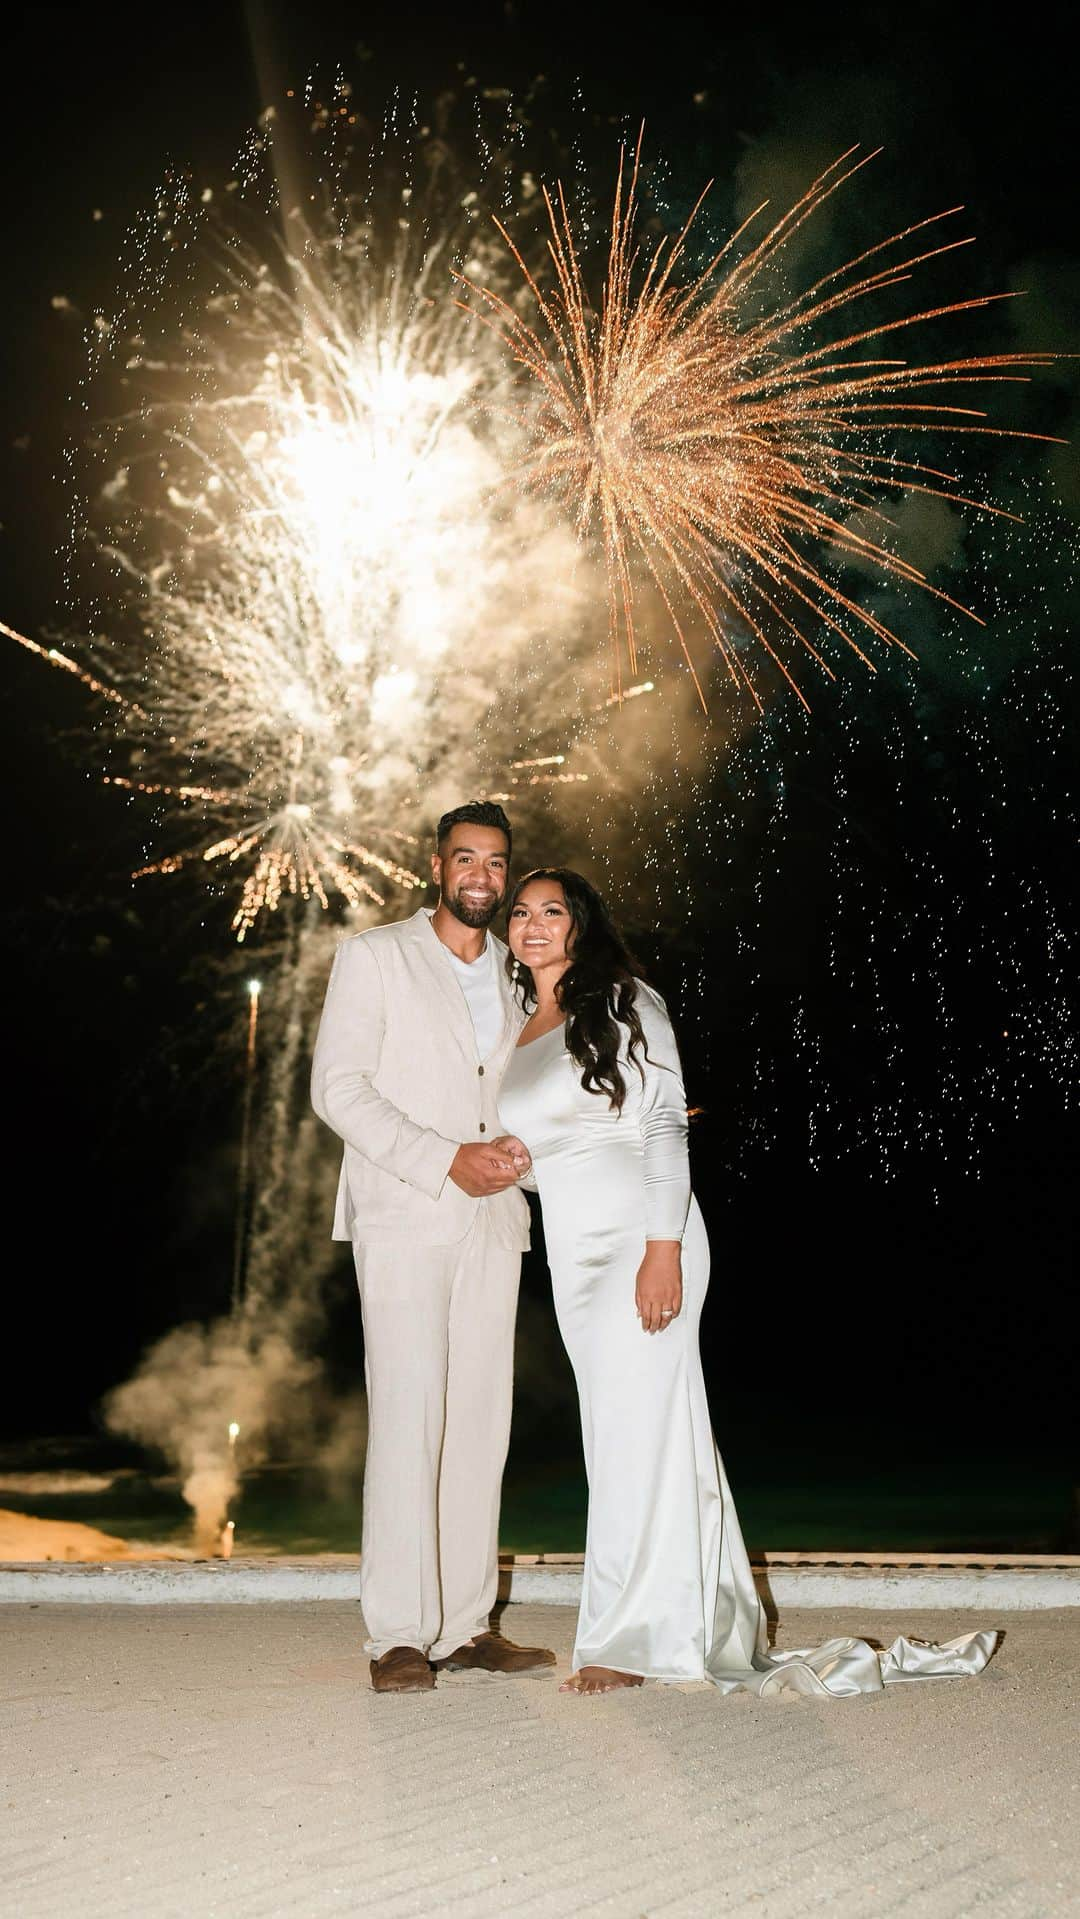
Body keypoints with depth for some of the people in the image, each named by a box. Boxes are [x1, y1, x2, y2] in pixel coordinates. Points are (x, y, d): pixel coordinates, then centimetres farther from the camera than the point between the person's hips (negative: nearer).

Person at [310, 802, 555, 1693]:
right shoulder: (374, 956, 3)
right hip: (403, 1219, -5)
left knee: (481, 1422, 4)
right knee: (409, 1419, -9)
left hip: (493, 1221, 5)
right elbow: (338, 1087, -6)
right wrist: (446, 1161, -14)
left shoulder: (518, 976, 17)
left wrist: (520, 1152, -1)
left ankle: (466, 1624, 11)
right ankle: (398, 1637, -2)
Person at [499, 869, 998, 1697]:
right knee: (639, 1435, 8)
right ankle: (725, 1633, 16)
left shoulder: (622, 1004, -2)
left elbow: (665, 1125, -10)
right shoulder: (515, 1032, 16)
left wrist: (663, 1247, -18)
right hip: (572, 1257, 7)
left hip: (639, 1239, -7)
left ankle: (628, 1637, 4)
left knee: (636, 1428, -6)